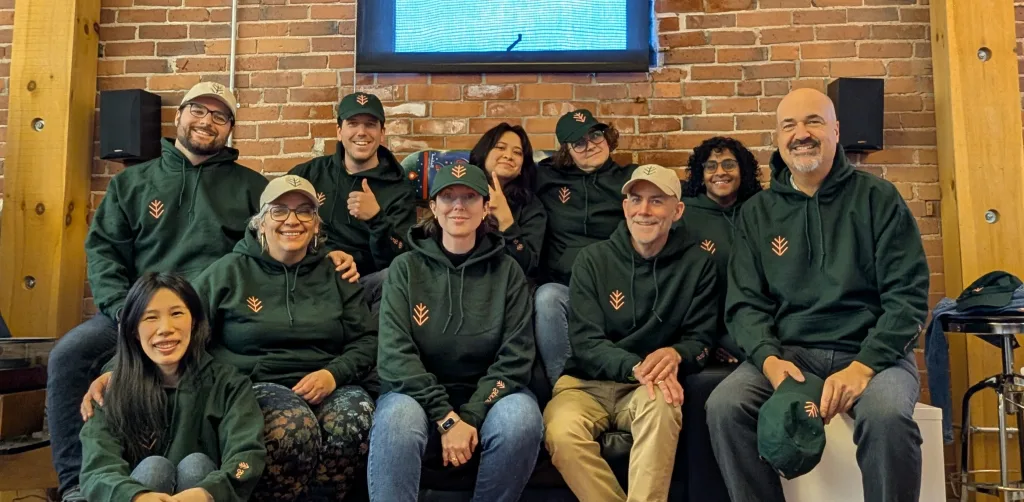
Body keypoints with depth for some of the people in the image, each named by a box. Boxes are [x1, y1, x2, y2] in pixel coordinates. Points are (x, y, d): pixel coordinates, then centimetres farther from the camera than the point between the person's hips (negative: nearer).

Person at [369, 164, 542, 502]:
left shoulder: (507, 271, 3)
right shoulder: (406, 268, 1)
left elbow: (516, 357, -4)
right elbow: (394, 354, -9)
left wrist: (471, 417, -17)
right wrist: (445, 418, -19)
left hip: (488, 397, 1)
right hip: (419, 395, -1)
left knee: (522, 418, -30)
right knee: (396, 418, -33)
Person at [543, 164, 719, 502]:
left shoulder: (697, 263, 3)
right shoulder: (593, 260, 1)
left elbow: (701, 339, 4)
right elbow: (585, 342, -6)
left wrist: (675, 355, -22)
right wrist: (636, 368, -26)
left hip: (649, 388, 0)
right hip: (588, 384, 0)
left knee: (661, 406, -36)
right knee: (562, 434, -32)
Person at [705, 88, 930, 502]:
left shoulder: (878, 198, 3)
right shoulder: (757, 213, 10)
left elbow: (908, 294, -3)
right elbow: (745, 303, 5)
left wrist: (863, 365, -17)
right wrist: (769, 359, -15)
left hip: (872, 351, -1)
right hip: (788, 352, 2)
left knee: (886, 413, -34)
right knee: (724, 406, -25)